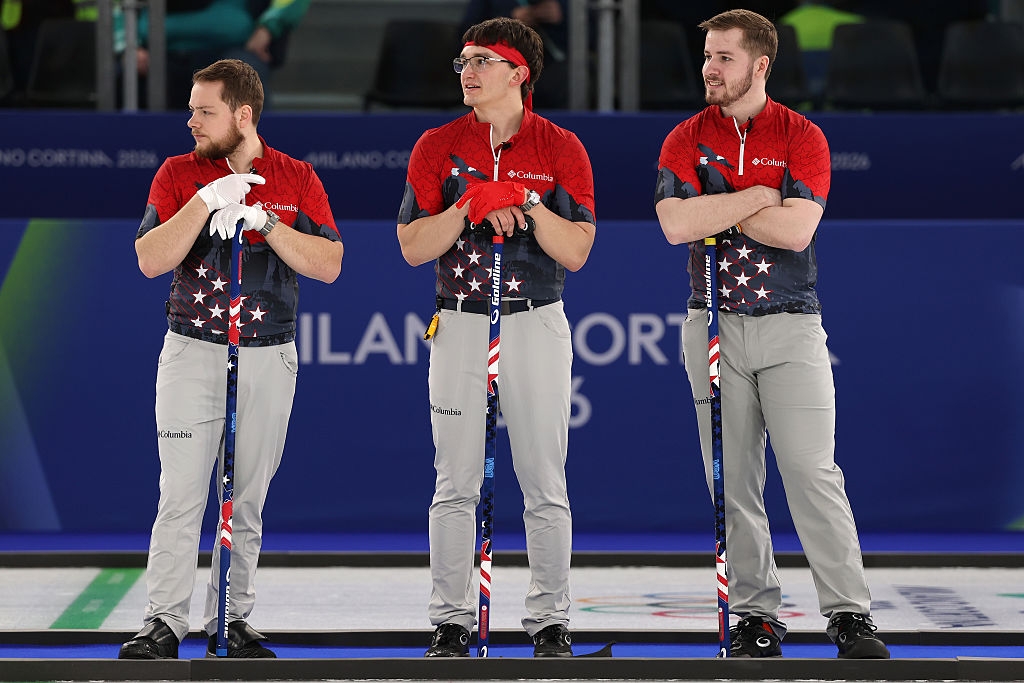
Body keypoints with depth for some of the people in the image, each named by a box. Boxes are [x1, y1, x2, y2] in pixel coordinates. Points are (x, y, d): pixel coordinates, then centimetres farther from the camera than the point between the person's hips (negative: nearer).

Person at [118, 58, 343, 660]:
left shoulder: (297, 179, 4)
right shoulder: (179, 174, 3)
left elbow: (328, 265, -5)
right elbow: (151, 260, -8)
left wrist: (265, 223, -16)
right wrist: (206, 203, -17)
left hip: (269, 355, 1)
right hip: (192, 352, -1)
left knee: (248, 499, 5)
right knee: (182, 496, -8)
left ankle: (233, 622, 12)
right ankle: (165, 625, -8)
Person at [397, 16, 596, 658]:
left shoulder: (561, 148, 2)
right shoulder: (438, 146, 6)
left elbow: (576, 251, -4)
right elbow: (412, 246, -1)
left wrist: (527, 205, -17)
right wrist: (469, 207, -15)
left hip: (537, 322, -1)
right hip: (460, 323, 1)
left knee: (545, 484, 0)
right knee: (456, 484, 1)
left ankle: (551, 623, 7)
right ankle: (452, 623, 6)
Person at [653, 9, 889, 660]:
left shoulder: (803, 137, 1)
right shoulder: (686, 140, 6)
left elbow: (796, 229, -13)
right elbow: (677, 224, -11)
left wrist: (717, 210, -8)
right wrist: (758, 197, -10)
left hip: (791, 323, -2)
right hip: (714, 326, 2)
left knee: (813, 472, -9)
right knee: (733, 480, 2)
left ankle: (850, 614, -7)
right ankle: (757, 617, 9)